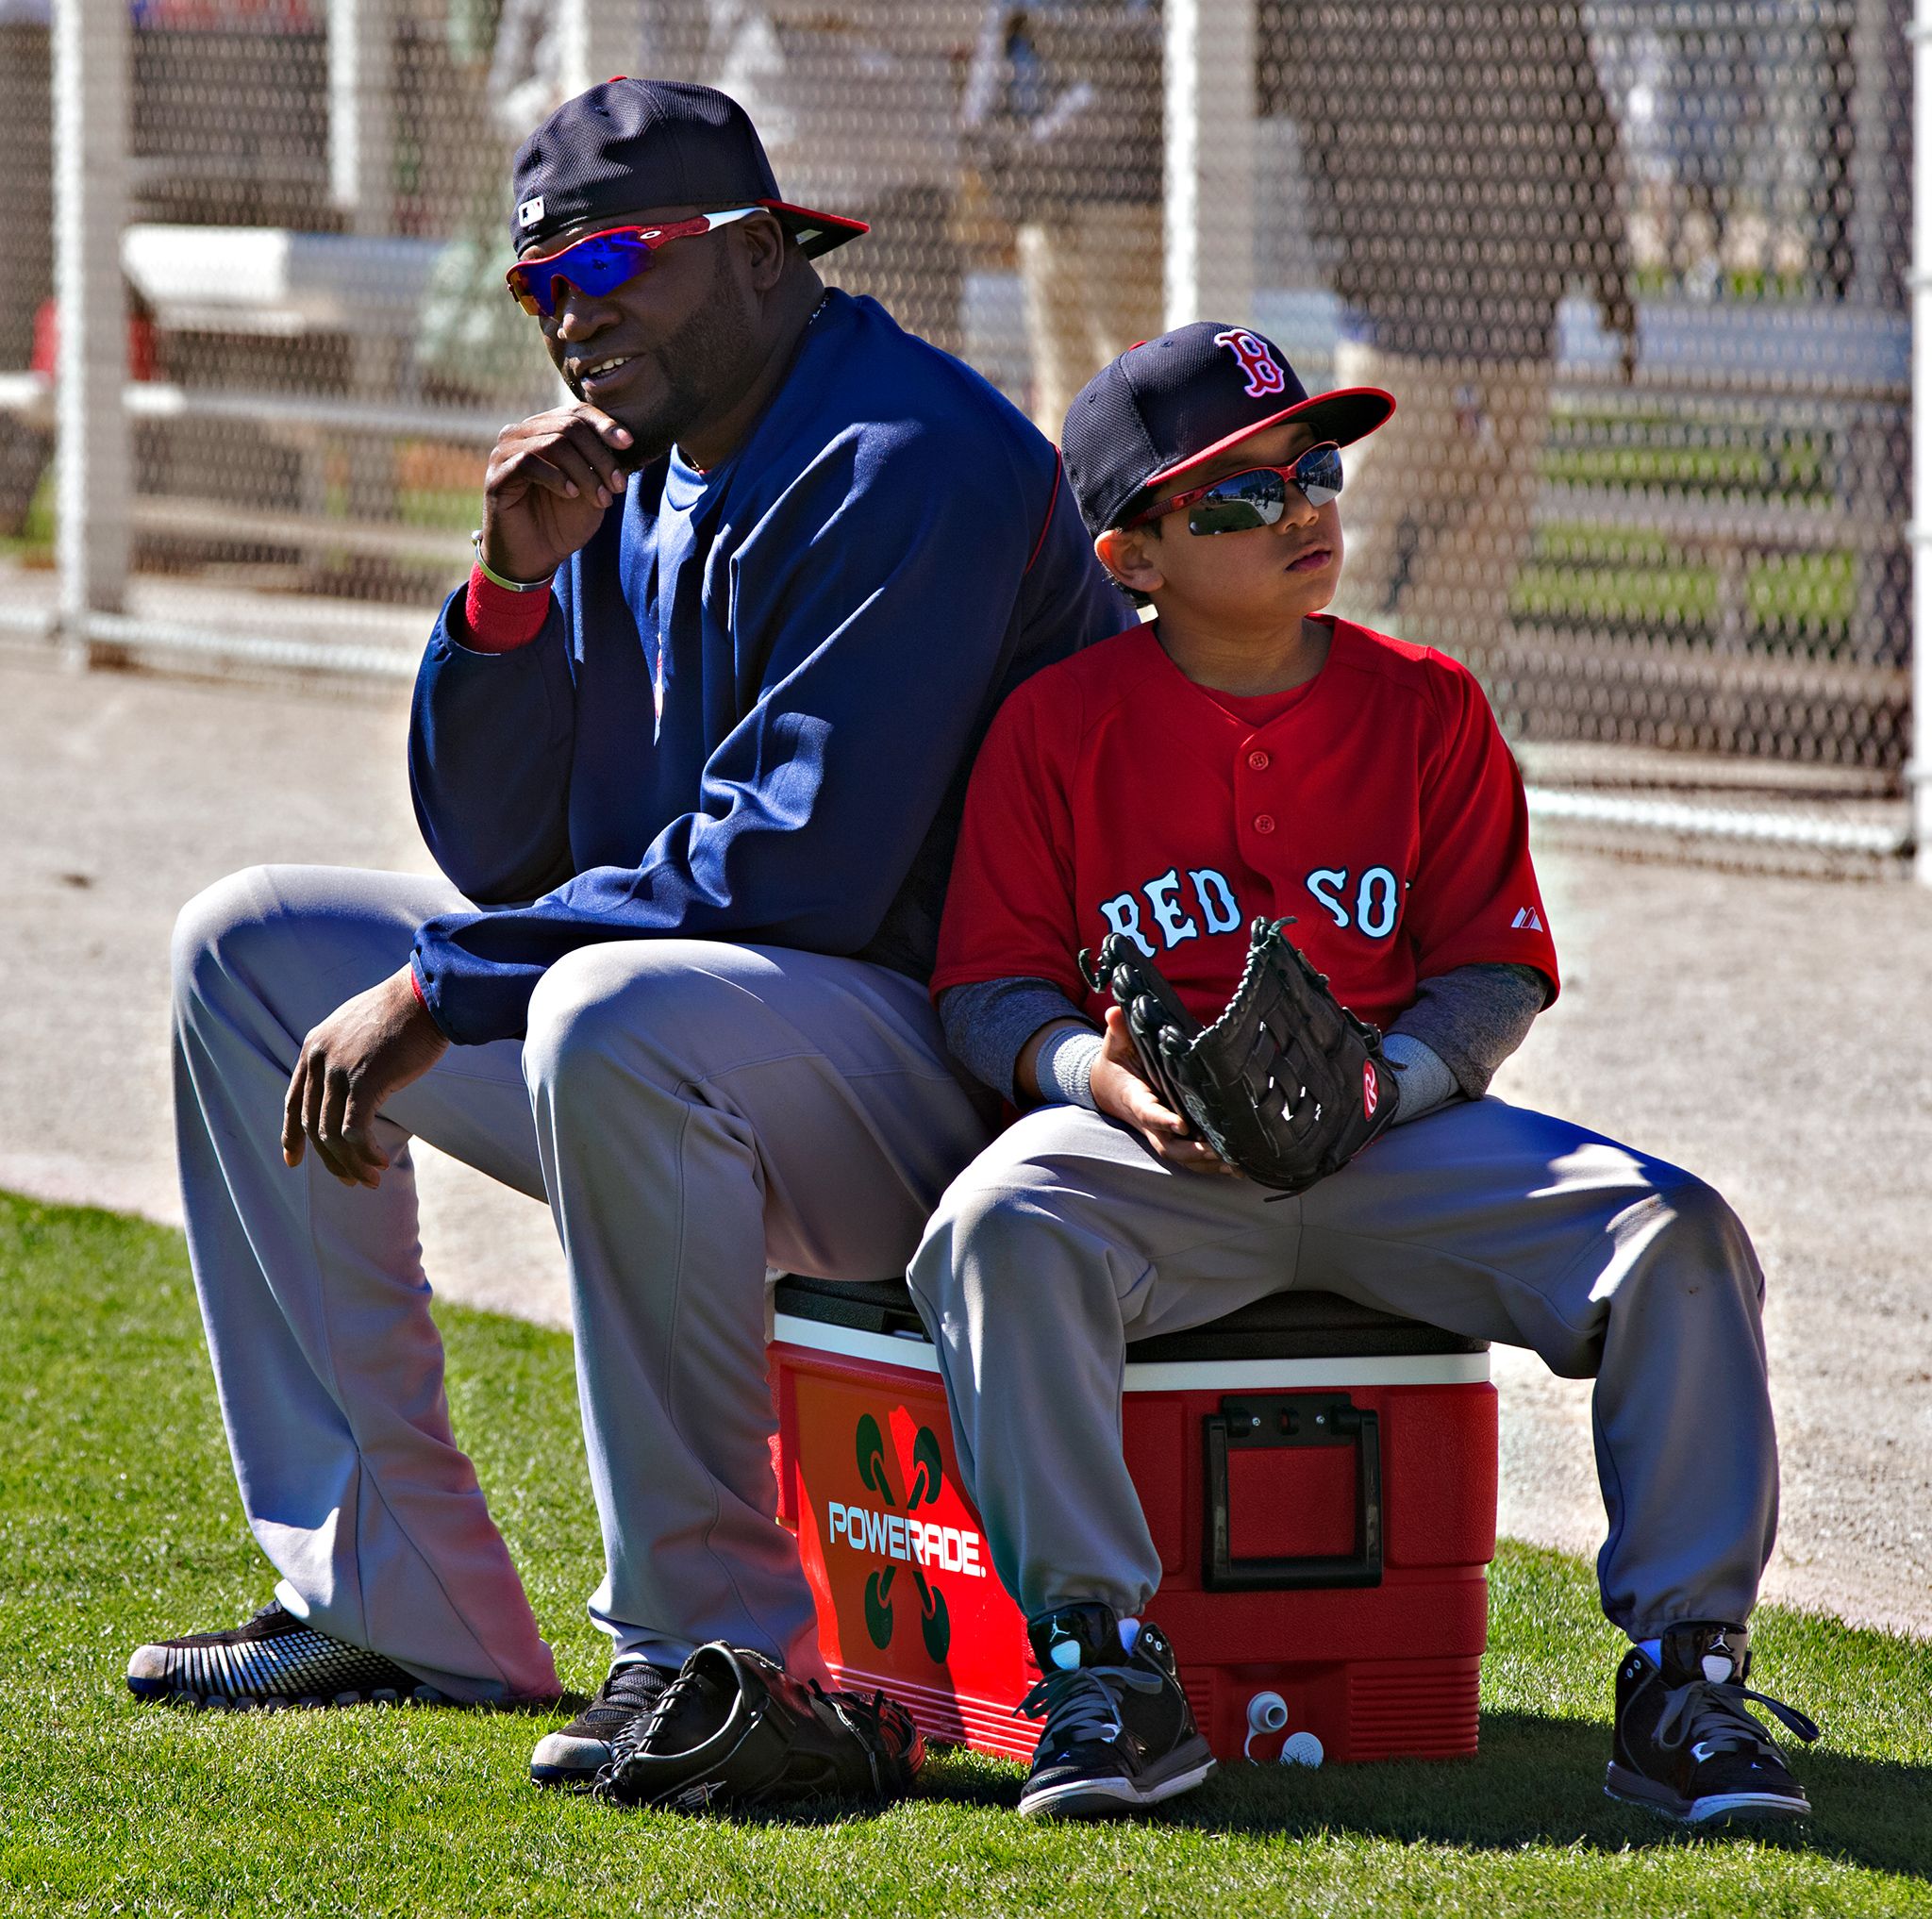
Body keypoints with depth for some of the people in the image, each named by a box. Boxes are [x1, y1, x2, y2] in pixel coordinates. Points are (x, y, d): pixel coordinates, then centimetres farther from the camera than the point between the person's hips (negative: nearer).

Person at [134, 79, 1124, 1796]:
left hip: (942, 1060, -10)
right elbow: (496, 851, 11)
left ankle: (704, 1640, -27)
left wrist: (439, 992, -22)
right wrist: (514, 590, -7)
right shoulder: (630, 478, 11)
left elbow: (796, 868, -27)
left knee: (613, 1014, -39)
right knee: (253, 947, 9)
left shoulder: (910, 466, -18)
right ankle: (394, 1599, 4)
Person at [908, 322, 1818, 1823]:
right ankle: (1108, 1675, -31)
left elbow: (1499, 969, 7)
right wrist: (1102, 1077, -20)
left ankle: (1686, 1671, -16)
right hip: (1149, 1149, -2)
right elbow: (991, 984, 2)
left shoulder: (1428, 707, 9)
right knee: (1002, 1230, -36)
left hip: (1394, 1135, 2)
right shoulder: (1059, 725, 3)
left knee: (1677, 1234, -22)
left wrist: (1386, 1078, -14)